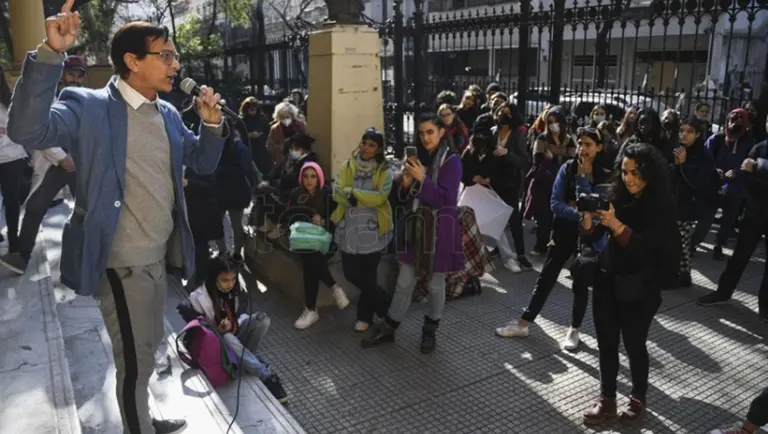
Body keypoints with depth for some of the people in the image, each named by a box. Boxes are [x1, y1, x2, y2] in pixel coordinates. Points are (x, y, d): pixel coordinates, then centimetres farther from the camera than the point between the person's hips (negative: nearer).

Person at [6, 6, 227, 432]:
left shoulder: (168, 114, 7)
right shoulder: (89, 107, -14)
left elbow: (203, 163, 13)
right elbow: (27, 130, -30)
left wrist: (212, 124, -6)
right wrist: (51, 53, -39)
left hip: (159, 257, 8)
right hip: (122, 263, -7)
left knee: (148, 350, 24)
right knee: (134, 361, 7)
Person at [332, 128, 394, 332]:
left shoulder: (385, 170, -5)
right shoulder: (347, 166, 5)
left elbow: (380, 197, -19)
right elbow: (337, 193, -6)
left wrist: (352, 192, -15)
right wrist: (365, 197, -21)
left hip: (373, 231, -3)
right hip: (349, 229, 4)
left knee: (368, 274, 6)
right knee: (351, 273, 5)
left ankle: (365, 315, 29)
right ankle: (384, 302, 27)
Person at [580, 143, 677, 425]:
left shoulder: (662, 206, -11)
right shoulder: (616, 196, 0)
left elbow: (646, 249, -21)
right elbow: (592, 238, 0)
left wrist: (615, 224, -32)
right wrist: (587, 219, -21)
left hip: (639, 288, -4)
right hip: (606, 280, 4)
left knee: (634, 345, 7)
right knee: (606, 343, 8)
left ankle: (638, 399, 30)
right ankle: (607, 399, 22)